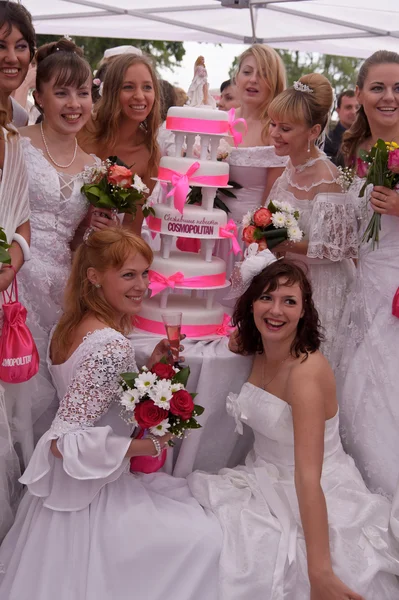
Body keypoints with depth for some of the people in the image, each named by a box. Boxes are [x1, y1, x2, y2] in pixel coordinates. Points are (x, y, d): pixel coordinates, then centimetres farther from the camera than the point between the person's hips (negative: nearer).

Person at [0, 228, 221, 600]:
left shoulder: (69, 326, 0)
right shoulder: (112, 346, -29)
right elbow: (65, 443, -29)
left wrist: (150, 368, 0)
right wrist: (148, 445, -22)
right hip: (90, 493, -9)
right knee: (203, 539, 0)